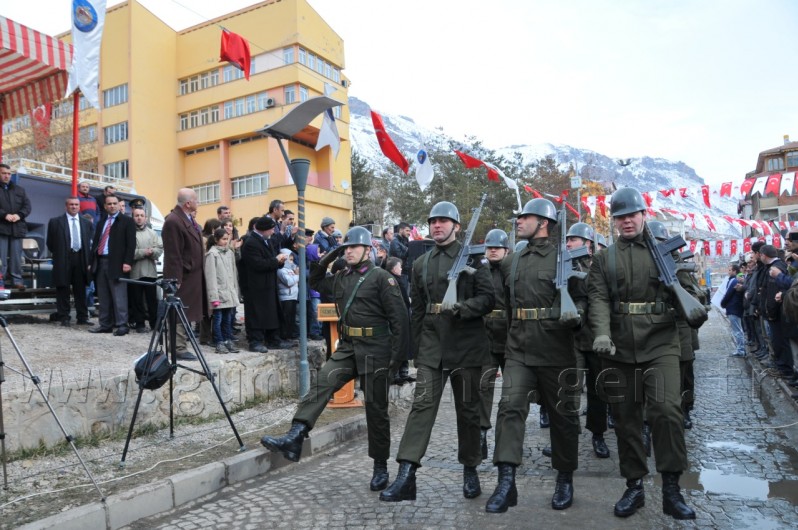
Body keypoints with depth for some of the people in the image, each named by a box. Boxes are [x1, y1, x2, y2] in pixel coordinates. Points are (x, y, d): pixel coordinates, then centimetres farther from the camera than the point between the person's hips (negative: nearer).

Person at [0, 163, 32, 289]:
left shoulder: (20, 190, 18)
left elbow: (27, 206, 9)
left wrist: (19, 215, -9)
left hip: (17, 227, 3)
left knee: (16, 256, 3)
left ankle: (16, 280, 6)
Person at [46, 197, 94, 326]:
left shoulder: (87, 223, 11)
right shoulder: (55, 222, 3)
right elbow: (50, 243, 7)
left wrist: (89, 261, 5)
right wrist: (56, 255, 7)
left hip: (81, 259, 2)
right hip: (63, 259, -2)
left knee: (81, 290, 6)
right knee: (63, 289, 2)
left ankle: (82, 318, 11)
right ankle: (64, 318, 9)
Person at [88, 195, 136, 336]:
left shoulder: (127, 221, 1)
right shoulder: (101, 223, 20)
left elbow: (131, 244, -7)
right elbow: (95, 243, 21)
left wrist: (127, 262, -16)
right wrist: (92, 261, 12)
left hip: (117, 263, -6)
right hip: (101, 262, 7)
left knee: (119, 297, -7)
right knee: (103, 297, 9)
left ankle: (122, 325, -4)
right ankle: (105, 324, 16)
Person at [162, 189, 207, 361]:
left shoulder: (188, 218, 10)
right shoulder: (173, 221, -19)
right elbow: (173, 254, -20)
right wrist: (176, 279, -20)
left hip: (193, 275, 9)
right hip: (183, 276, -9)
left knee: (186, 313, 16)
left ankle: (180, 345, 26)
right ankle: (179, 348, 6)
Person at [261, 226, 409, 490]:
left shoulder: (382, 278, -8)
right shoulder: (340, 278, 12)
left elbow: (399, 317, -11)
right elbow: (315, 282, 29)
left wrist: (397, 356, -15)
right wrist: (329, 257, 13)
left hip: (374, 351, -5)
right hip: (347, 348, 5)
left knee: (376, 409, 4)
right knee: (322, 384, -18)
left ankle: (380, 467, 18)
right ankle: (294, 440, -24)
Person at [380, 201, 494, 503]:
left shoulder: (472, 258, 1)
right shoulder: (421, 264, 12)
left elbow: (488, 299, -5)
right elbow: (416, 311, 14)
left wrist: (461, 308, -22)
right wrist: (417, 350, 13)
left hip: (466, 345, -2)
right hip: (431, 346, 2)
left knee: (467, 408, 8)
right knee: (422, 404, -7)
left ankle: (470, 471, 25)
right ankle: (406, 476, -10)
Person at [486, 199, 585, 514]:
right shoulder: (511, 262, 12)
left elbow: (581, 297, -3)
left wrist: (575, 314, -21)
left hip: (556, 350, -3)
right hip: (518, 349, 4)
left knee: (562, 414, 9)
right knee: (510, 408, -9)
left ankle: (564, 480, 27)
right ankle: (506, 483, -7)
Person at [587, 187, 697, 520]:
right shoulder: (603, 259, 9)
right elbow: (598, 299, -3)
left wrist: (693, 307, -16)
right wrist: (602, 334, -20)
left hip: (660, 345, -1)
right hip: (618, 349, 1)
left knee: (666, 411, -15)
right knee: (626, 418, 8)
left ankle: (671, 489, 0)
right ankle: (634, 486, 22)